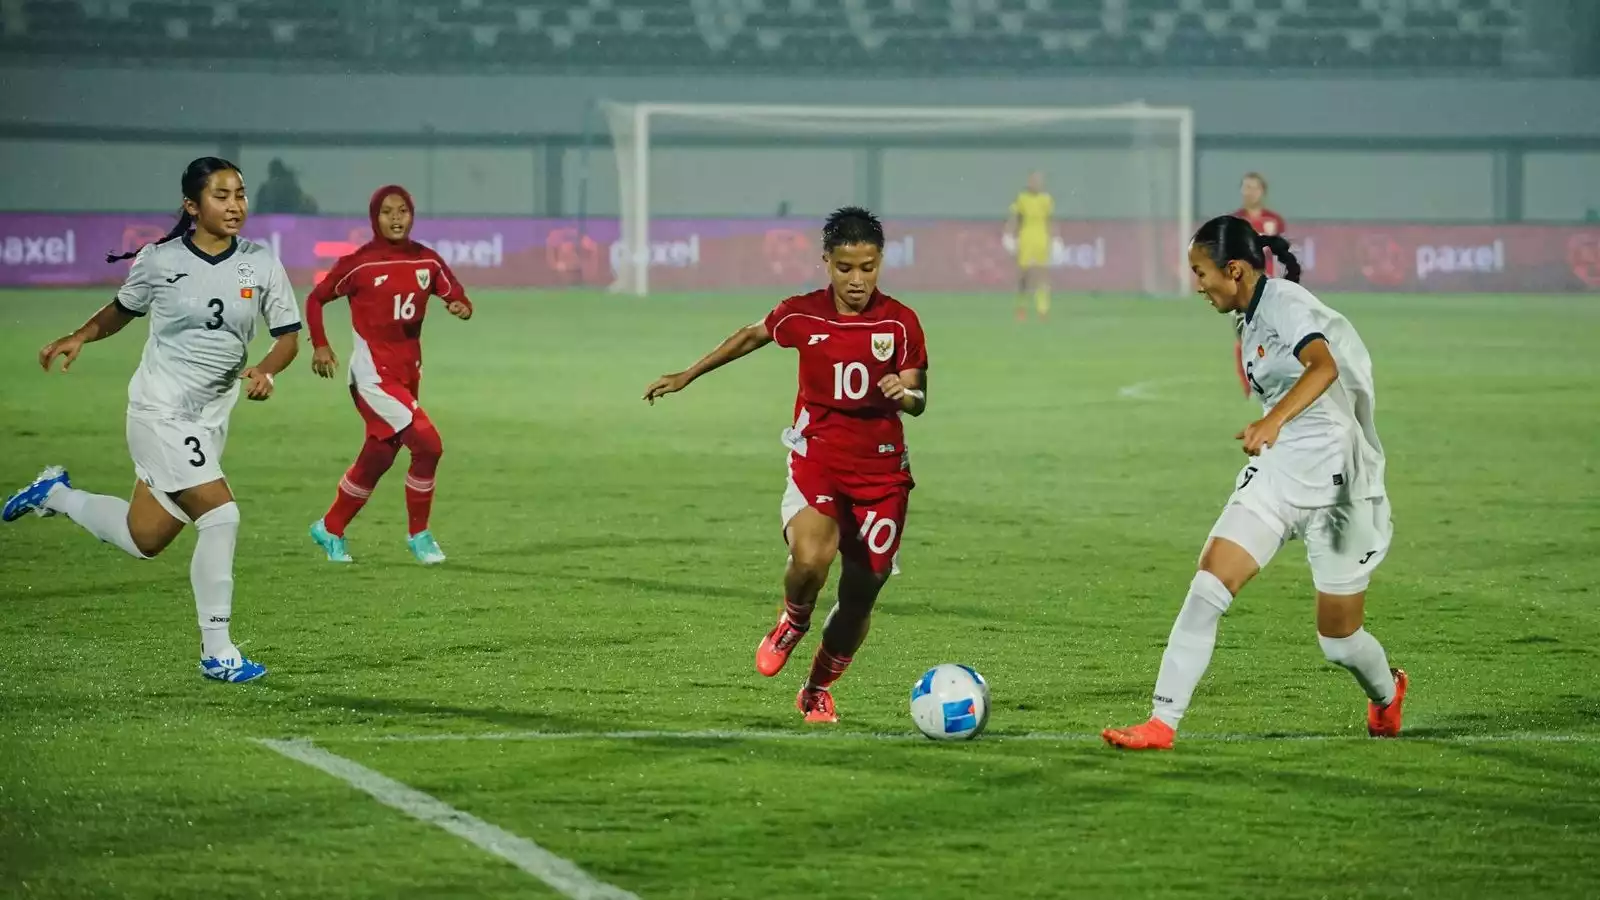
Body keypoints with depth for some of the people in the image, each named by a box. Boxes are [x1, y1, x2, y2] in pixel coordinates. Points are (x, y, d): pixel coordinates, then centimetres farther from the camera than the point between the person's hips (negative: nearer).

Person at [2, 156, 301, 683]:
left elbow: (287, 335, 3)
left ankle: (56, 495, 36)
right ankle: (217, 653, -10)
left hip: (210, 418, 5)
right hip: (160, 408, -5)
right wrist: (81, 337, -3)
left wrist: (265, 370, -17)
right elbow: (123, 309, 13)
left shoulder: (260, 265, 0)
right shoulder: (159, 261, -5)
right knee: (221, 515, -19)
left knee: (143, 540, 9)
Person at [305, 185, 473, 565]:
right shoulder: (359, 264, -10)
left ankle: (330, 529, 34)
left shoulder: (427, 262, 3)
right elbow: (316, 299, 0)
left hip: (408, 373, 6)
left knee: (376, 460, 14)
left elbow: (456, 296, 8)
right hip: (374, 374, -6)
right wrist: (320, 346, -9)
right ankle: (419, 534, 1)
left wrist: (462, 306, -15)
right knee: (428, 445, -17)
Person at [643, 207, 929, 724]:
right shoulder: (802, 316, -3)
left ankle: (817, 691, 30)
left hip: (881, 469, 1)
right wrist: (687, 376, 23)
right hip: (816, 458, -1)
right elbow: (753, 336, 17)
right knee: (810, 560, -30)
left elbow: (919, 401, 1)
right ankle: (792, 623, 6)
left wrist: (903, 393, -24)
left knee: (860, 596, 5)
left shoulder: (899, 323, -5)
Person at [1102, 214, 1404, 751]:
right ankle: (1162, 723, -16)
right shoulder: (1254, 319, 10)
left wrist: (1274, 420, -53)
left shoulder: (1285, 304, -18)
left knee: (1339, 641, 5)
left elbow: (1324, 367, -38)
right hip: (1276, 475, 8)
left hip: (1337, 484, -8)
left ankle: (1386, 694, 39)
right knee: (1208, 585, -14)